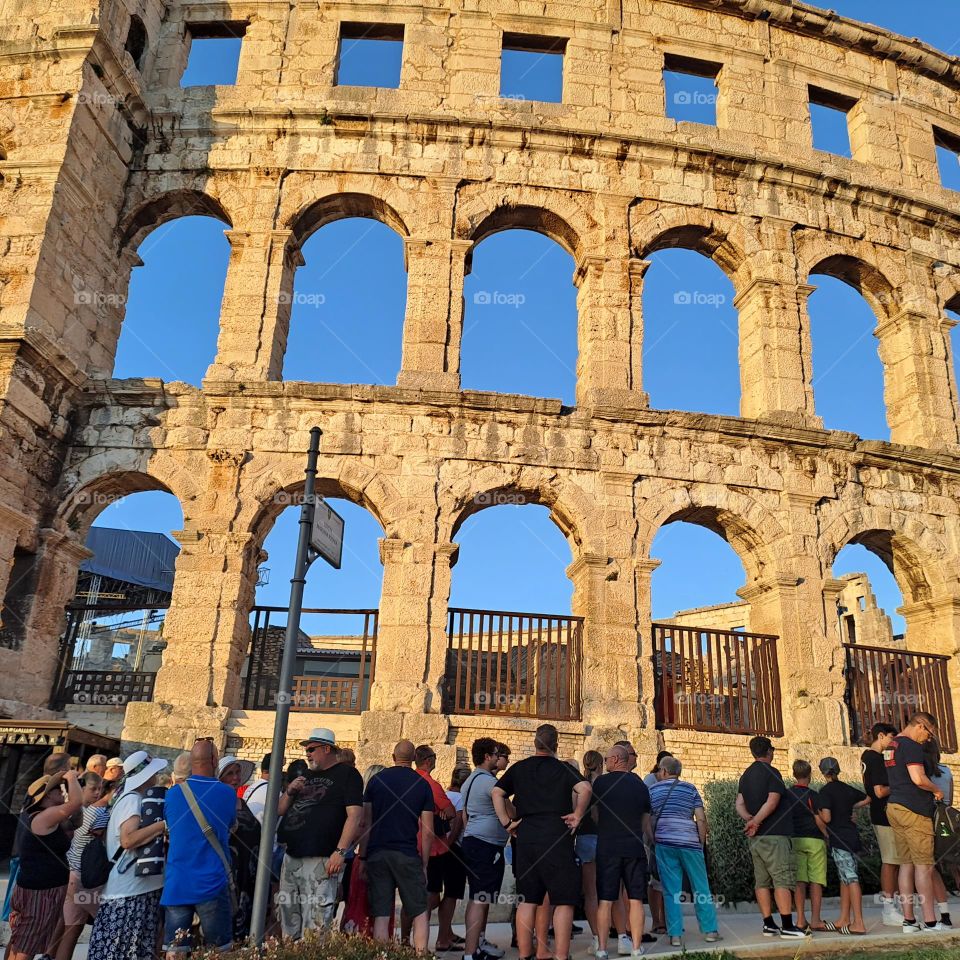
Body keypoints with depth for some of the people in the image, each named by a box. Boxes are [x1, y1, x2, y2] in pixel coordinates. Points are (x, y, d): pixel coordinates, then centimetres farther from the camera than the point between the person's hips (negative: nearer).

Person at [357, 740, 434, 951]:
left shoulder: (377, 780, 5)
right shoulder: (422, 784, 2)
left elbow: (366, 823, 3)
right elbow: (427, 831, 0)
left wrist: (362, 858, 8)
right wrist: (424, 864, 7)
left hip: (377, 854, 2)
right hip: (407, 855, -2)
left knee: (381, 915, 6)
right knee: (419, 913, 7)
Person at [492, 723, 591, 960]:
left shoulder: (519, 768, 10)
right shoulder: (563, 768, 1)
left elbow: (496, 792, 5)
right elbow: (585, 788, -15)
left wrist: (507, 822, 6)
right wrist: (577, 816, -4)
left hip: (526, 838, 4)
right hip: (556, 837, -4)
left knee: (527, 900, 11)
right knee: (563, 901, 2)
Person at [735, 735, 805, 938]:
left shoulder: (746, 775, 16)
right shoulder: (771, 772, -7)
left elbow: (739, 804, 9)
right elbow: (772, 801, -18)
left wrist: (749, 819, -7)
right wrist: (755, 821, -15)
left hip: (755, 837, 7)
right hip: (774, 834, -7)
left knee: (762, 881, 8)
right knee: (782, 879, -6)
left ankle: (769, 924, 9)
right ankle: (787, 926, -9)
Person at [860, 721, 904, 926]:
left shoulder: (867, 756, 15)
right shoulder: (876, 759, -16)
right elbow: (880, 791, -21)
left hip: (879, 815, 10)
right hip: (885, 815, -10)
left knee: (891, 861, 13)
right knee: (890, 861, -6)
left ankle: (891, 904, 18)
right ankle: (889, 911, -3)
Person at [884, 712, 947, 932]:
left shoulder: (891, 745, 18)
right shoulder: (911, 746, -13)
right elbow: (918, 779, -22)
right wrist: (936, 790, -6)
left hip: (894, 806, 9)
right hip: (913, 809, -9)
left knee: (907, 863, 10)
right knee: (924, 865, -3)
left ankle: (909, 920, 11)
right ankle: (930, 921, 0)